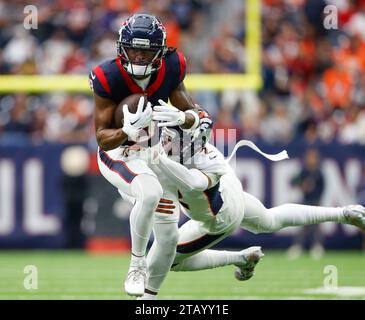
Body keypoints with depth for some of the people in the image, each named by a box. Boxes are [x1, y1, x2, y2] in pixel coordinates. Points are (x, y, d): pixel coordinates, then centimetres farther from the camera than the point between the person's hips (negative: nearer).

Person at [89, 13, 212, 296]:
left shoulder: (172, 69, -14)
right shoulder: (108, 77, -23)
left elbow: (195, 114, -3)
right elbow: (102, 138, -20)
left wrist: (181, 118, -28)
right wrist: (129, 131, -41)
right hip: (118, 155, -5)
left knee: (168, 236, 10)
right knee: (150, 193, -37)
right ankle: (137, 265, -17)